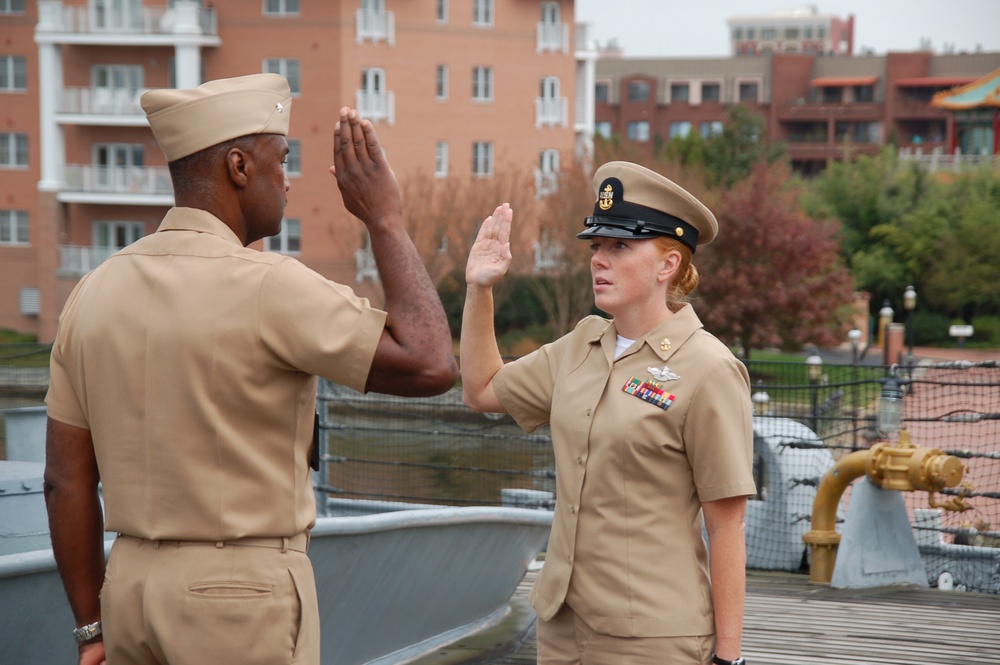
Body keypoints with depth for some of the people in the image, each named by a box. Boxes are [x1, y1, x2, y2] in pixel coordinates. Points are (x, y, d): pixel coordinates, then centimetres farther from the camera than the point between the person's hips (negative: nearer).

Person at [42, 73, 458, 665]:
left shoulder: (94, 293, 6)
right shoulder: (266, 288, -15)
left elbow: (66, 480, 8)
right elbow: (432, 366, -14)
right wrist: (385, 219, -5)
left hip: (131, 590, 7)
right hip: (242, 595, -7)